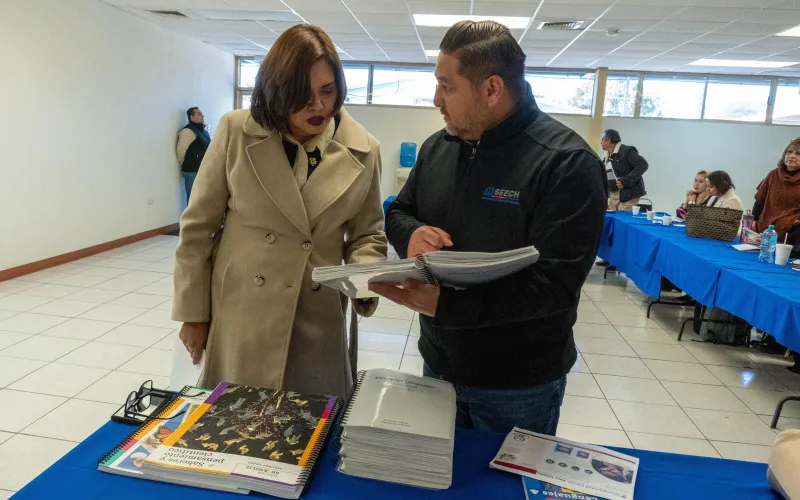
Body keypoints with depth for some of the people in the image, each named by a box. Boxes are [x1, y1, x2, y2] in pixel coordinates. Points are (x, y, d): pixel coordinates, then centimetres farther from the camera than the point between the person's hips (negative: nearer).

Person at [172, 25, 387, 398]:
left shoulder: (363, 151, -4)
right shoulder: (237, 131, -6)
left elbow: (367, 236, 5)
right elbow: (197, 227, -1)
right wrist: (193, 312, 1)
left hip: (317, 323, 1)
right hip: (239, 317, 0)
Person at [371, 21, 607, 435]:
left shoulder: (567, 163, -20)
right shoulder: (437, 147, 1)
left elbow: (554, 285, -27)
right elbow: (397, 212, 12)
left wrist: (444, 304, -37)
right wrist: (411, 233, -13)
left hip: (518, 385, -5)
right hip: (438, 364, 6)